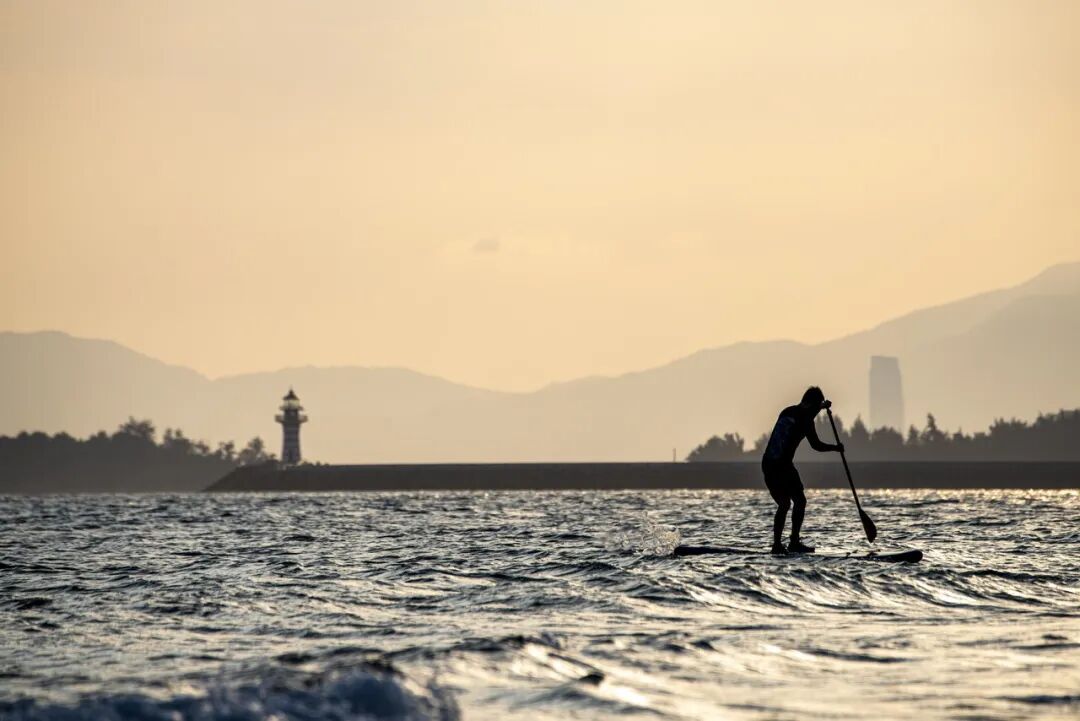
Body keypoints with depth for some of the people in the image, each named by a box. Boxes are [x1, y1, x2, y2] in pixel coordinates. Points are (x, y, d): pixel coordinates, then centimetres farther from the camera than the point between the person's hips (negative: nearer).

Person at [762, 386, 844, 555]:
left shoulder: (787, 411, 15)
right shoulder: (805, 418, -7)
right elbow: (816, 445, -6)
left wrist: (821, 407, 45)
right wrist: (836, 447, 9)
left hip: (767, 464, 7)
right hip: (783, 465, -7)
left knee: (783, 504, 15)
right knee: (799, 501, 3)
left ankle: (777, 544, 9)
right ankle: (794, 543, -2)